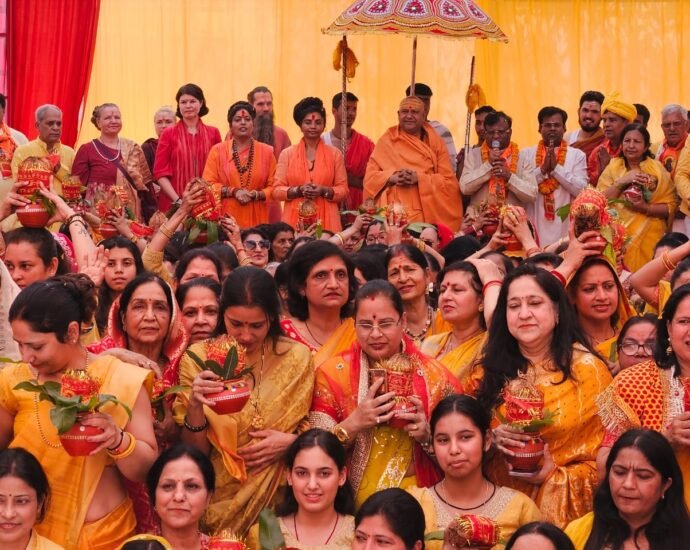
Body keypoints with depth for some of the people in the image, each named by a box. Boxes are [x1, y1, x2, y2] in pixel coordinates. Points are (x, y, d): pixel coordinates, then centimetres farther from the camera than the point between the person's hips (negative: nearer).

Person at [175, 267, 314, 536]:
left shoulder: (296, 357, -1)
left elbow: (312, 426, 12)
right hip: (217, 499, -1)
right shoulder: (198, 359, -4)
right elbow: (194, 453, -2)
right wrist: (195, 405, -19)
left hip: (277, 499, 1)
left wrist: (292, 441, -9)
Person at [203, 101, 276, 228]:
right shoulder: (217, 150, 5)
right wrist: (233, 191, -11)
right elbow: (208, 185, 1)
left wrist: (256, 195, -12)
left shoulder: (266, 151, 8)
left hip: (256, 218, 1)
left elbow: (273, 187, 6)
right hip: (226, 218, -1)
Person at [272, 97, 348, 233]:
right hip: (295, 220, 0)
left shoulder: (335, 154, 7)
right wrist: (299, 190, -12)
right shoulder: (287, 154, 7)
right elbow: (277, 190, 4)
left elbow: (343, 190, 6)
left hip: (326, 221, 0)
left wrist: (324, 190, -11)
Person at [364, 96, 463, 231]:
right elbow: (370, 177, 5)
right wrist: (391, 177, -14)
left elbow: (449, 181, 1)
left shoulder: (436, 142, 8)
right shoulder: (386, 141, 8)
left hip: (427, 215, 0)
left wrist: (419, 178, -13)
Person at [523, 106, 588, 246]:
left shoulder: (577, 155, 7)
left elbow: (581, 190, -4)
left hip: (564, 227, 0)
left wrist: (556, 168, -9)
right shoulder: (527, 154, 10)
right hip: (535, 226, 1)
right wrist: (542, 169, -11)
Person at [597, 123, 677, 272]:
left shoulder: (657, 169, 1)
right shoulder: (613, 167, 6)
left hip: (648, 237, -1)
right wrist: (621, 182, -13)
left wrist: (645, 208, -17)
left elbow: (670, 207, -1)